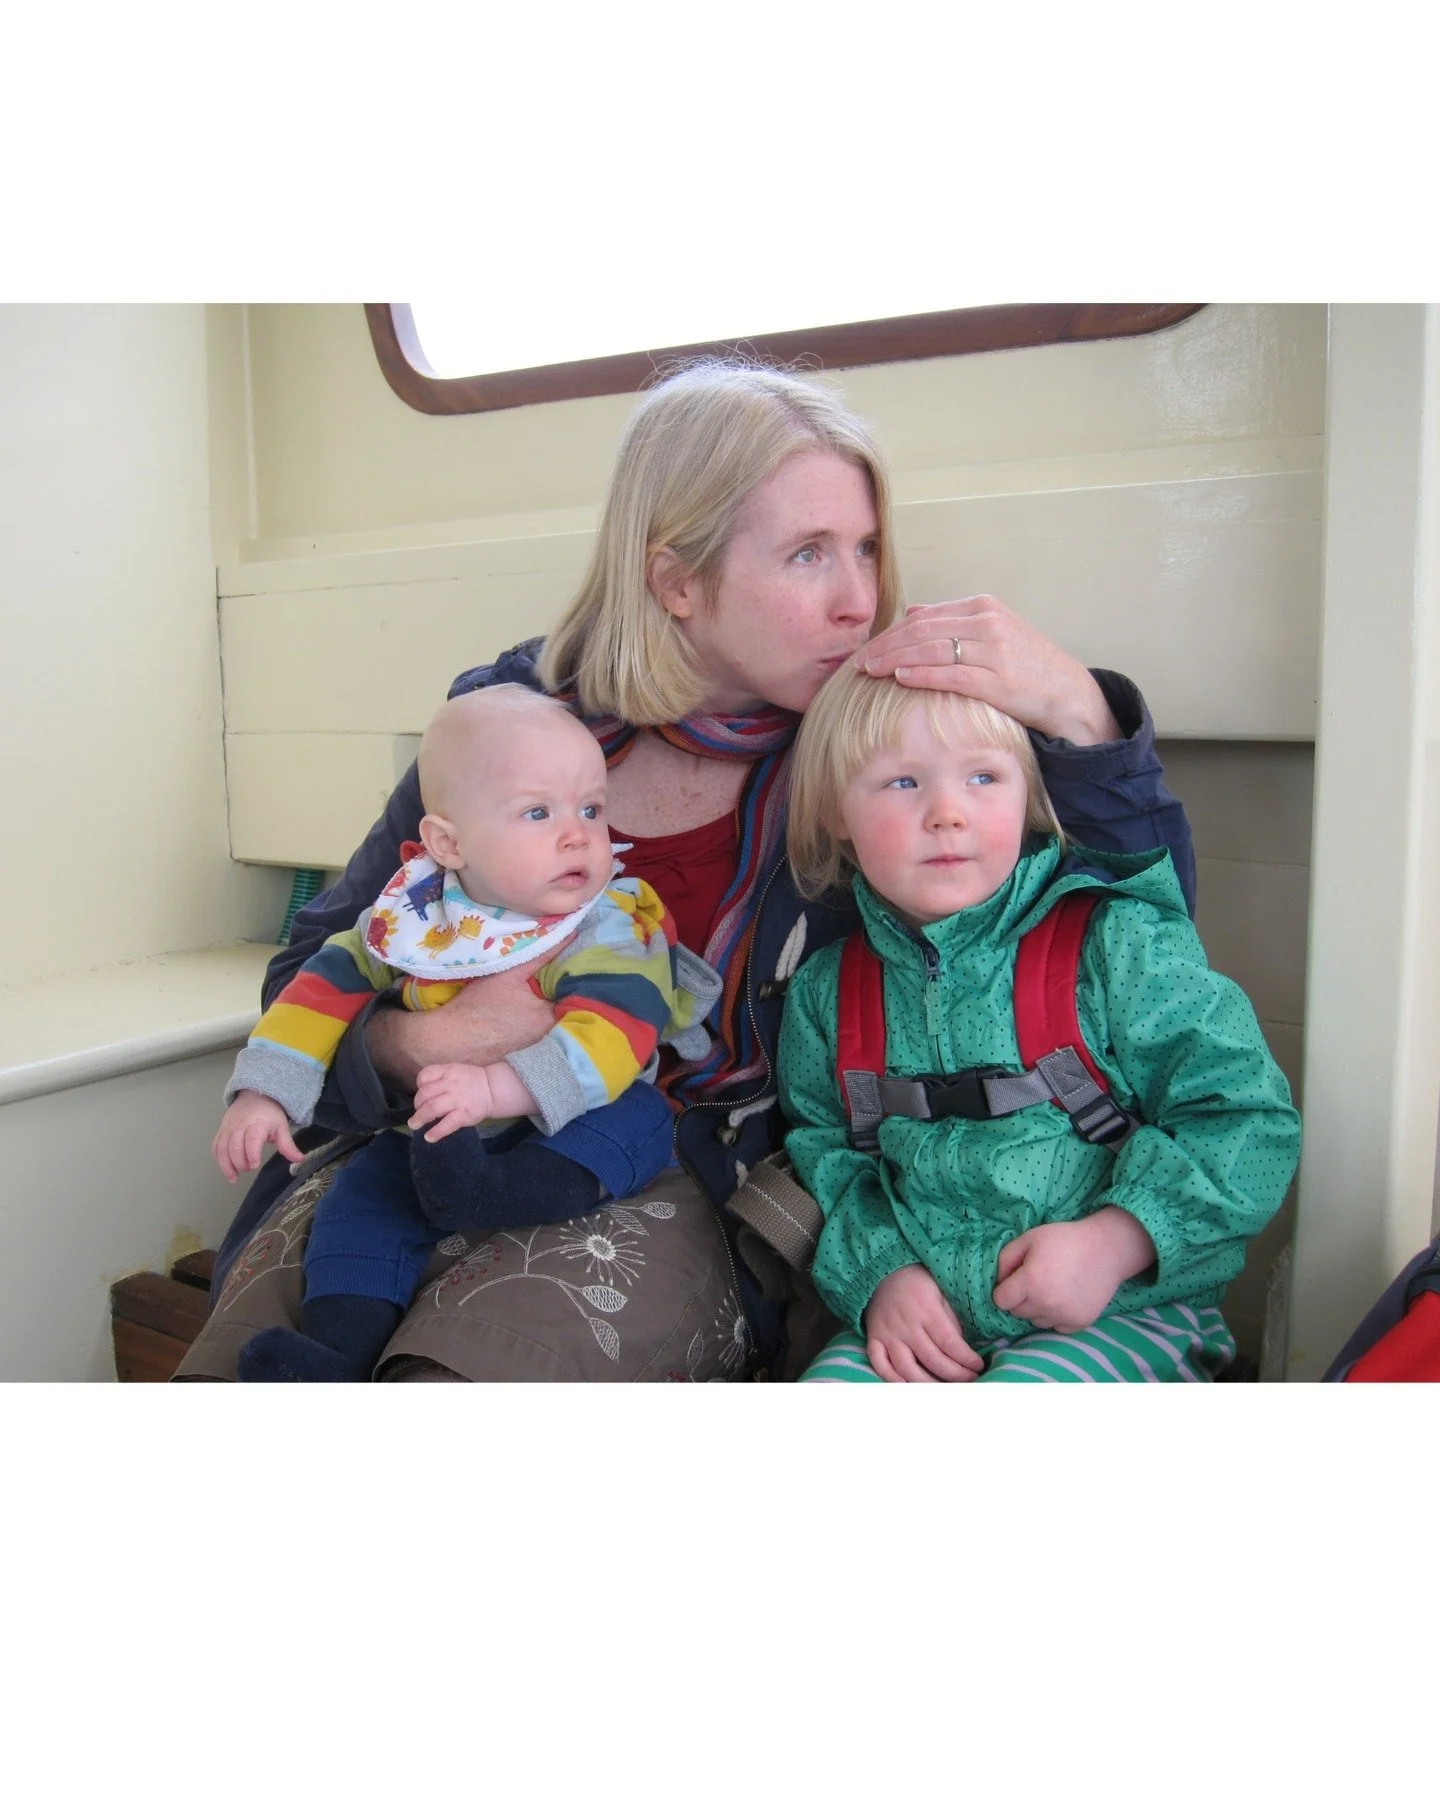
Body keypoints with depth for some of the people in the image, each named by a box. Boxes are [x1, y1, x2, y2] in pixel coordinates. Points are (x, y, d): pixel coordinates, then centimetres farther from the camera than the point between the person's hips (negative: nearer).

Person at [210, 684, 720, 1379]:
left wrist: (502, 1085, -45)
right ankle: (338, 1353, -19)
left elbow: (611, 1032, -30)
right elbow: (327, 986, 6)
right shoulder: (410, 917, -2)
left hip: (566, 1135, -3)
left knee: (638, 1118, -30)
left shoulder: (612, 926, -14)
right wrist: (264, 1091, -4)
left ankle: (486, 1195, -48)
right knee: (363, 1191, -17)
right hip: (437, 1134, 3)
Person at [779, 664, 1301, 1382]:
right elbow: (821, 1154, 12)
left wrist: (1111, 1242, -18)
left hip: (1123, 1314, -3)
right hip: (917, 1319, 3)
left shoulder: (1117, 943, -7)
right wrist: (879, 1271, -6)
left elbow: (1248, 1120, -7)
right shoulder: (828, 993, 4)